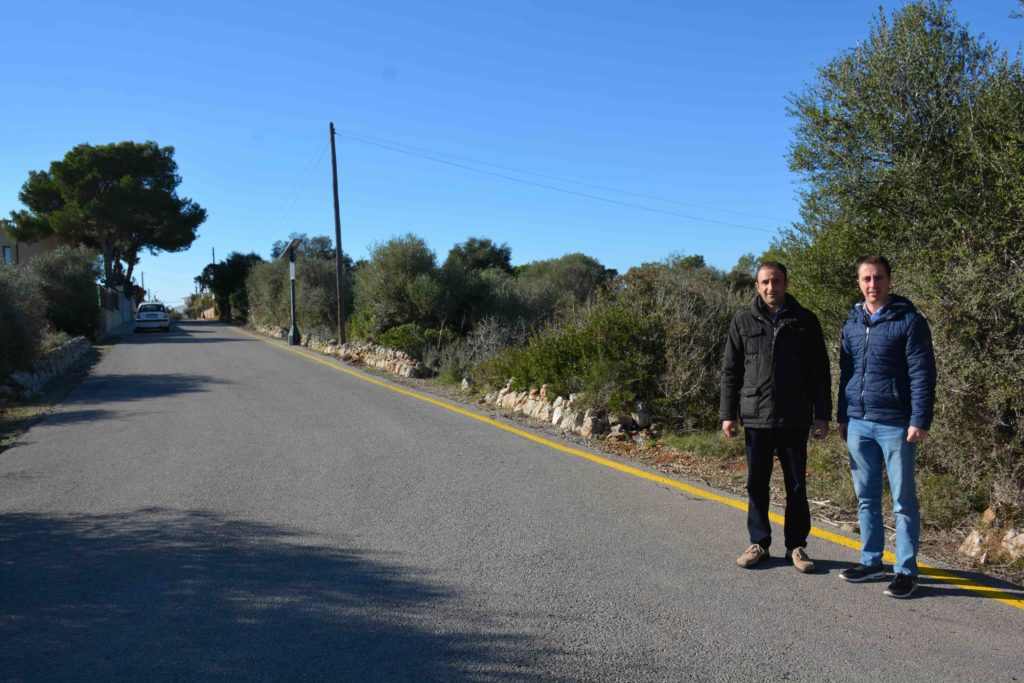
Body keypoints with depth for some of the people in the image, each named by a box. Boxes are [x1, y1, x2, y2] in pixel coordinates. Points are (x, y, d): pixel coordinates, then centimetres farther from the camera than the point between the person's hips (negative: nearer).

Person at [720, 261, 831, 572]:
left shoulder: (805, 321, 3)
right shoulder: (743, 321, 4)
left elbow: (820, 372, 5)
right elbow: (730, 371, 6)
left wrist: (822, 414, 0)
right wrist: (728, 414, 1)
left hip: (795, 419, 0)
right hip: (755, 418, 1)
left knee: (796, 485, 7)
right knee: (757, 484, 8)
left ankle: (796, 545, 19)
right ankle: (759, 543, 20)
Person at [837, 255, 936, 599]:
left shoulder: (909, 320, -6)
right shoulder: (852, 323, 11)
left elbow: (922, 374, -9)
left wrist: (920, 420, -14)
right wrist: (842, 417, 15)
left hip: (895, 425, -5)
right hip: (858, 425, 5)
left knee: (903, 500, 3)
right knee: (866, 498, 12)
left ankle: (906, 570, 12)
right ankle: (871, 561, 24)